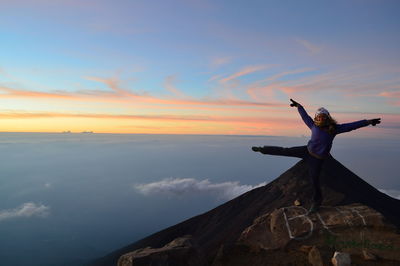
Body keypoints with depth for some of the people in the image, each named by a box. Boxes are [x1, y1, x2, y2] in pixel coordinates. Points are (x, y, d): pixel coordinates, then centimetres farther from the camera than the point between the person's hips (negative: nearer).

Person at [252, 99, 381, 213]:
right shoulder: (314, 125, -4)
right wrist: (298, 105, 18)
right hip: (307, 150, 3)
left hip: (317, 158, -3)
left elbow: (352, 126, -13)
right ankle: (263, 149, 21)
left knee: (315, 181, 4)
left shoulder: (334, 128, -11)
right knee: (285, 151, 4)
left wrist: (368, 121, -18)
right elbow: (304, 115, 10)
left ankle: (316, 202, 26)